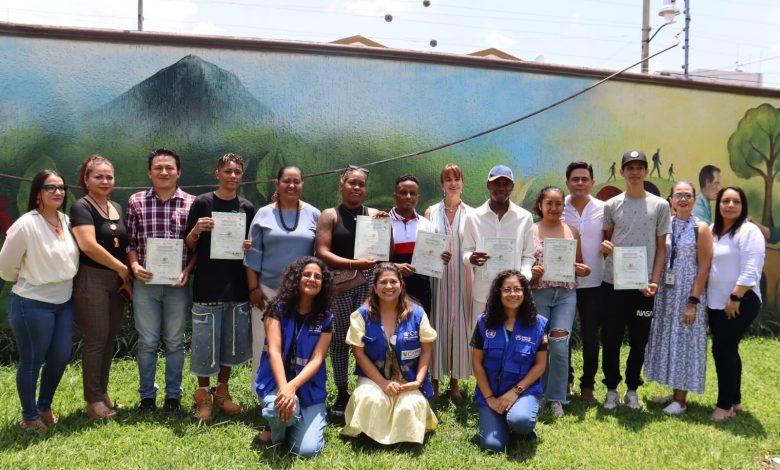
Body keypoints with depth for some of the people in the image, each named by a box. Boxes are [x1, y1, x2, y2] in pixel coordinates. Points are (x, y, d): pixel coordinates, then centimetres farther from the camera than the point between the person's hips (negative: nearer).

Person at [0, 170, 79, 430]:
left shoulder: (66, 220, 2)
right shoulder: (25, 225, -17)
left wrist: (64, 285, 11)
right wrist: (28, 282, 5)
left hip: (63, 302, 6)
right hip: (32, 304, -6)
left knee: (60, 358, 13)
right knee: (31, 361, 8)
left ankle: (45, 407, 35)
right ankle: (29, 416, 26)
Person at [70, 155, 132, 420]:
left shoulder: (117, 208, 13)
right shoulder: (82, 207, -9)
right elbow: (89, 245, -21)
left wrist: (126, 277, 6)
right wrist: (122, 269, -15)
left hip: (116, 281, 7)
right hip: (92, 281, -7)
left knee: (110, 338, 12)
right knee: (96, 339, -2)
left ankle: (102, 393, 24)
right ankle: (93, 400, 11)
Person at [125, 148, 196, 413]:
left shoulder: (192, 203, 0)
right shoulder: (136, 202, 3)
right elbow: (130, 241, 6)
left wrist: (187, 271, -11)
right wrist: (134, 265, -10)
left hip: (178, 283, 0)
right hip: (145, 282, 1)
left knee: (175, 342, 9)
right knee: (147, 341, 9)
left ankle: (173, 395, 23)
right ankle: (147, 395, 24)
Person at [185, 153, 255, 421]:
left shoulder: (247, 208, 7)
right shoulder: (202, 203, -3)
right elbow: (189, 246, -1)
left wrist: (250, 248, -7)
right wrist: (196, 230, -20)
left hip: (237, 286, 4)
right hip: (207, 286, -3)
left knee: (233, 342, 11)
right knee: (206, 343, 2)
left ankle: (222, 392, 28)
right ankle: (203, 394, 20)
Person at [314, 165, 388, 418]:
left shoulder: (374, 214, 12)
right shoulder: (330, 215, 4)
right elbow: (321, 252, -6)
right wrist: (353, 263, -16)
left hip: (368, 281, 2)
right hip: (340, 283, -1)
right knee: (340, 336, 4)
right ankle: (342, 393, 16)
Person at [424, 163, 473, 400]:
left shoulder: (471, 214, 5)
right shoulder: (431, 212, 6)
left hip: (462, 278, 0)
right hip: (437, 277, 0)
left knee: (460, 325, 4)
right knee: (436, 325, 1)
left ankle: (454, 381, 17)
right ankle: (434, 381, 13)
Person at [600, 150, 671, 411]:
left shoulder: (659, 205, 3)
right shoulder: (612, 205, 4)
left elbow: (661, 247, 4)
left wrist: (654, 281, -5)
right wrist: (605, 245, -12)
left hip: (643, 284, 0)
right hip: (613, 282, 0)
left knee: (639, 340, 8)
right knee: (611, 339, 4)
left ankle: (632, 389, 24)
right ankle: (612, 389, 20)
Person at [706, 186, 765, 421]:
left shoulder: (748, 231, -11)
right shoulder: (712, 230, 12)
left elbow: (750, 271, -19)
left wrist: (735, 299, -20)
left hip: (740, 303, -7)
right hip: (716, 303, 7)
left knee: (723, 350, -6)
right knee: (726, 351, 13)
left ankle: (725, 404, 6)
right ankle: (734, 400, 25)